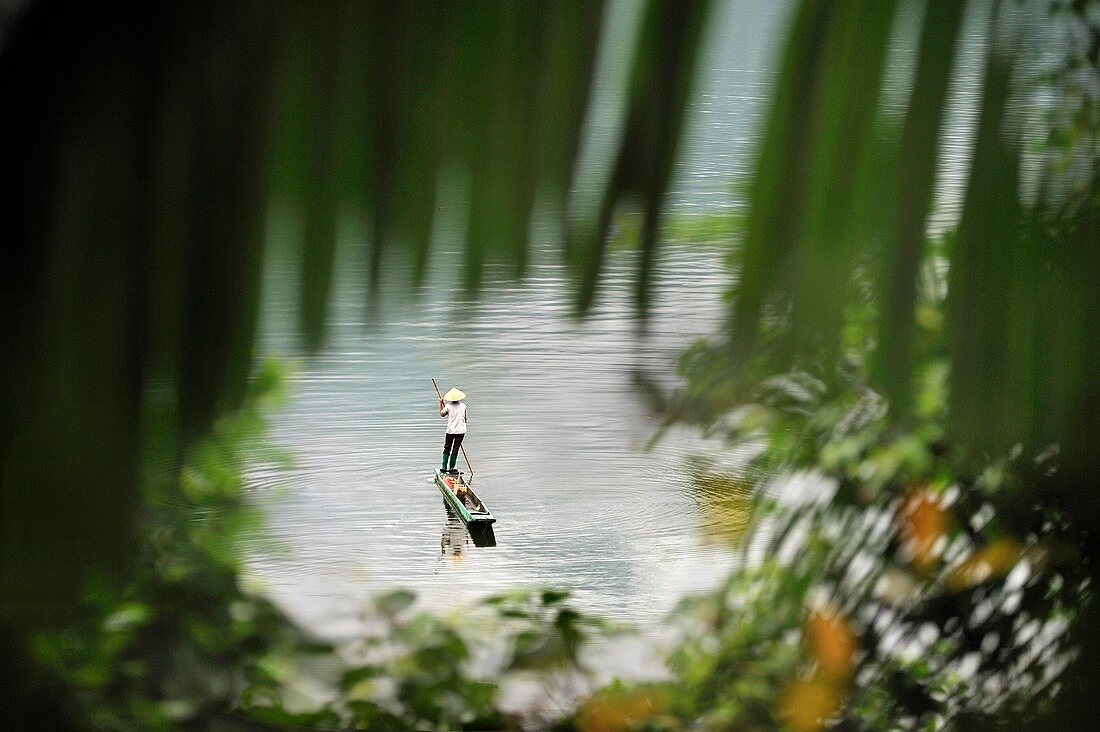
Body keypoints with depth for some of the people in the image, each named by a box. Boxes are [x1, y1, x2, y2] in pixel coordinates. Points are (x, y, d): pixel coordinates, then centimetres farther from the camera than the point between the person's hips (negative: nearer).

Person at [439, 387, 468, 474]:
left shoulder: (448, 406, -6)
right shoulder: (463, 406, -2)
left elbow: (442, 414, 11)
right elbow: (466, 419, 5)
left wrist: (441, 404, 20)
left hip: (450, 431, -1)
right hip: (461, 430, 1)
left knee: (447, 449, 11)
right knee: (455, 450, 6)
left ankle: (444, 467, 7)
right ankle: (451, 468, 6)